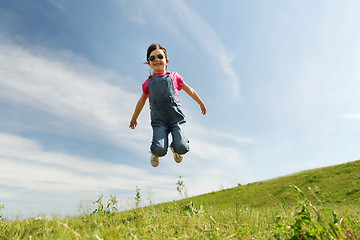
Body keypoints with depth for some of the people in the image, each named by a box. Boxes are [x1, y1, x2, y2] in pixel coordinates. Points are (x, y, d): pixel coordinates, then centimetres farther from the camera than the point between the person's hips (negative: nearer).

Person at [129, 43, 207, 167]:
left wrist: (201, 104, 32)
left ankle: (175, 149, 18)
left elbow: (190, 91, 26)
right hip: (158, 120, 0)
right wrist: (134, 119, 38)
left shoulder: (173, 76, 16)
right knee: (160, 150, -22)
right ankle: (155, 152, 17)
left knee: (182, 148, -19)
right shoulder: (148, 83, 19)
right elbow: (141, 102, 30)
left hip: (176, 117, 0)